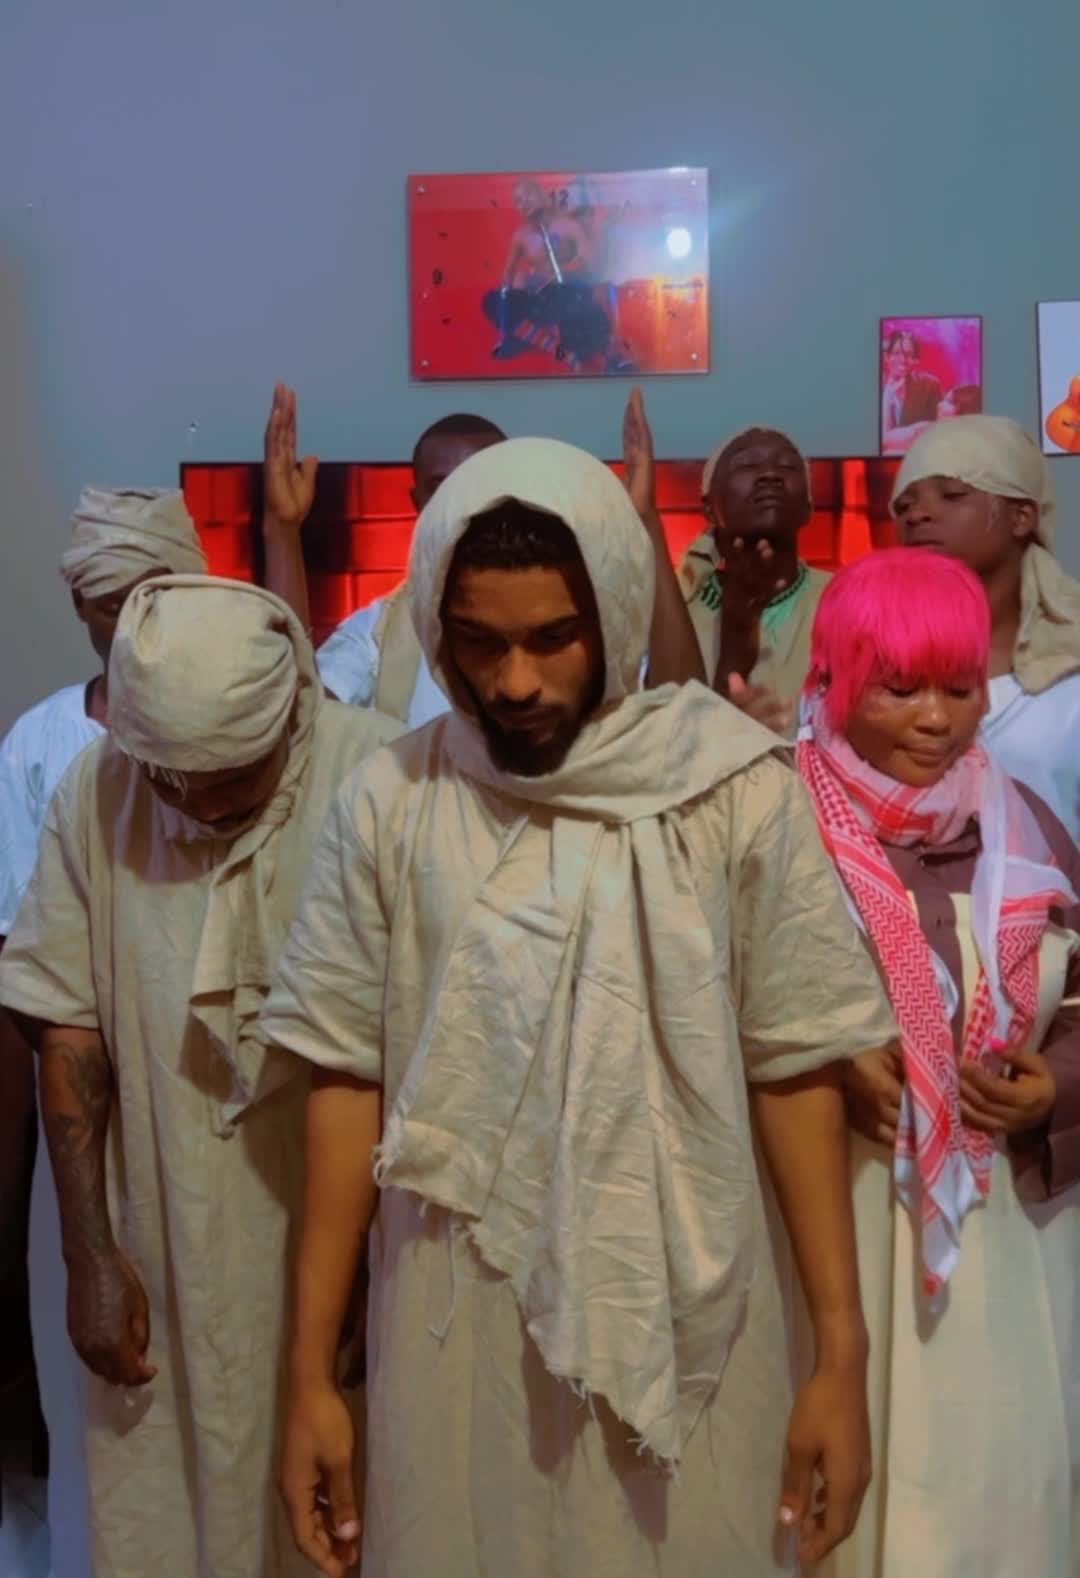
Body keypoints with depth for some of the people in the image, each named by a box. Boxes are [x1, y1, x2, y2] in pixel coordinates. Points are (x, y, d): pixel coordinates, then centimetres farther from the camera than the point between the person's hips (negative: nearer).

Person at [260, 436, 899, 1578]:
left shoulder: (736, 795, -8)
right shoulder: (390, 805, -4)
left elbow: (795, 1074, -3)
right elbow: (348, 1082, 0)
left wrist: (842, 1356, -3)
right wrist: (309, 1372, 1)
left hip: (679, 1320, 0)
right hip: (454, 1322, 1)